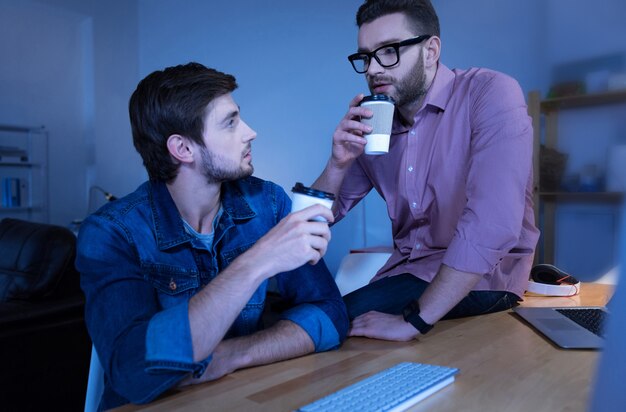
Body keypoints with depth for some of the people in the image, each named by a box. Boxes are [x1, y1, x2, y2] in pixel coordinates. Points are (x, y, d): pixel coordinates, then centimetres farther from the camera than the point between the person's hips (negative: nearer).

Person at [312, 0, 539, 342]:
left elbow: (493, 223, -27)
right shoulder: (373, 127, 3)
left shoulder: (491, 94, -15)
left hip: (483, 278, -5)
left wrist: (414, 319, -27)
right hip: (406, 271, 6)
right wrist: (339, 163, -14)